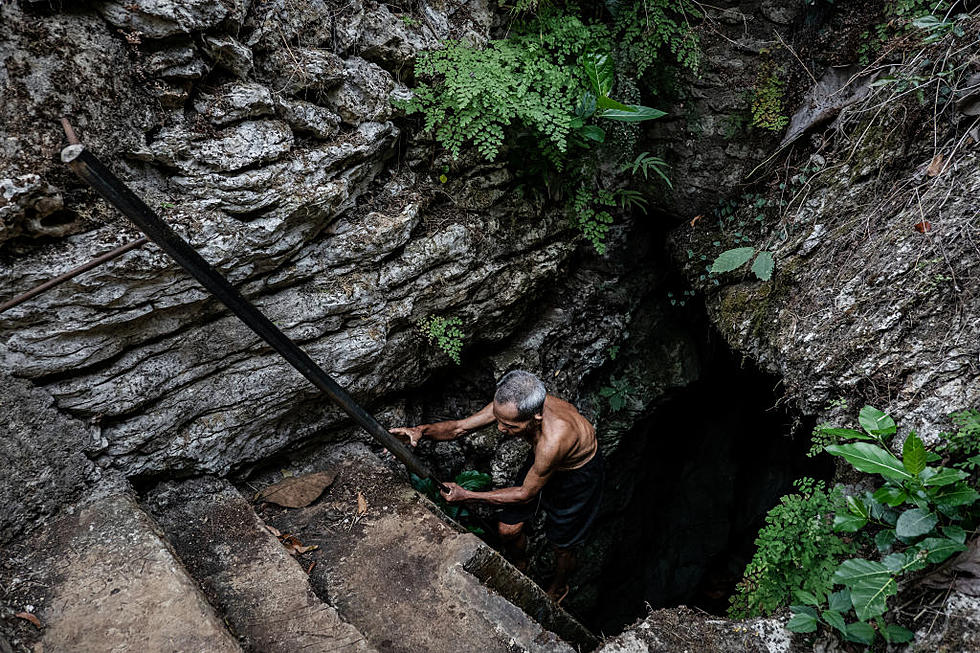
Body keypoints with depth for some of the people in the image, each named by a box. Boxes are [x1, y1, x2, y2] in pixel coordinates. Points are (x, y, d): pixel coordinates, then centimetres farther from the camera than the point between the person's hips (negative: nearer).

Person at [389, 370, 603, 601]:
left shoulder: (553, 441, -45)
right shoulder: (510, 404, -29)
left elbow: (526, 493, -28)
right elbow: (460, 426, -16)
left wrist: (467, 495, -26)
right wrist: (422, 430, -36)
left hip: (577, 472, -5)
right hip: (540, 460, 5)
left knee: (560, 545, 12)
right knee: (507, 529, 9)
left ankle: (558, 588, 47)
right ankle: (519, 567, 44)